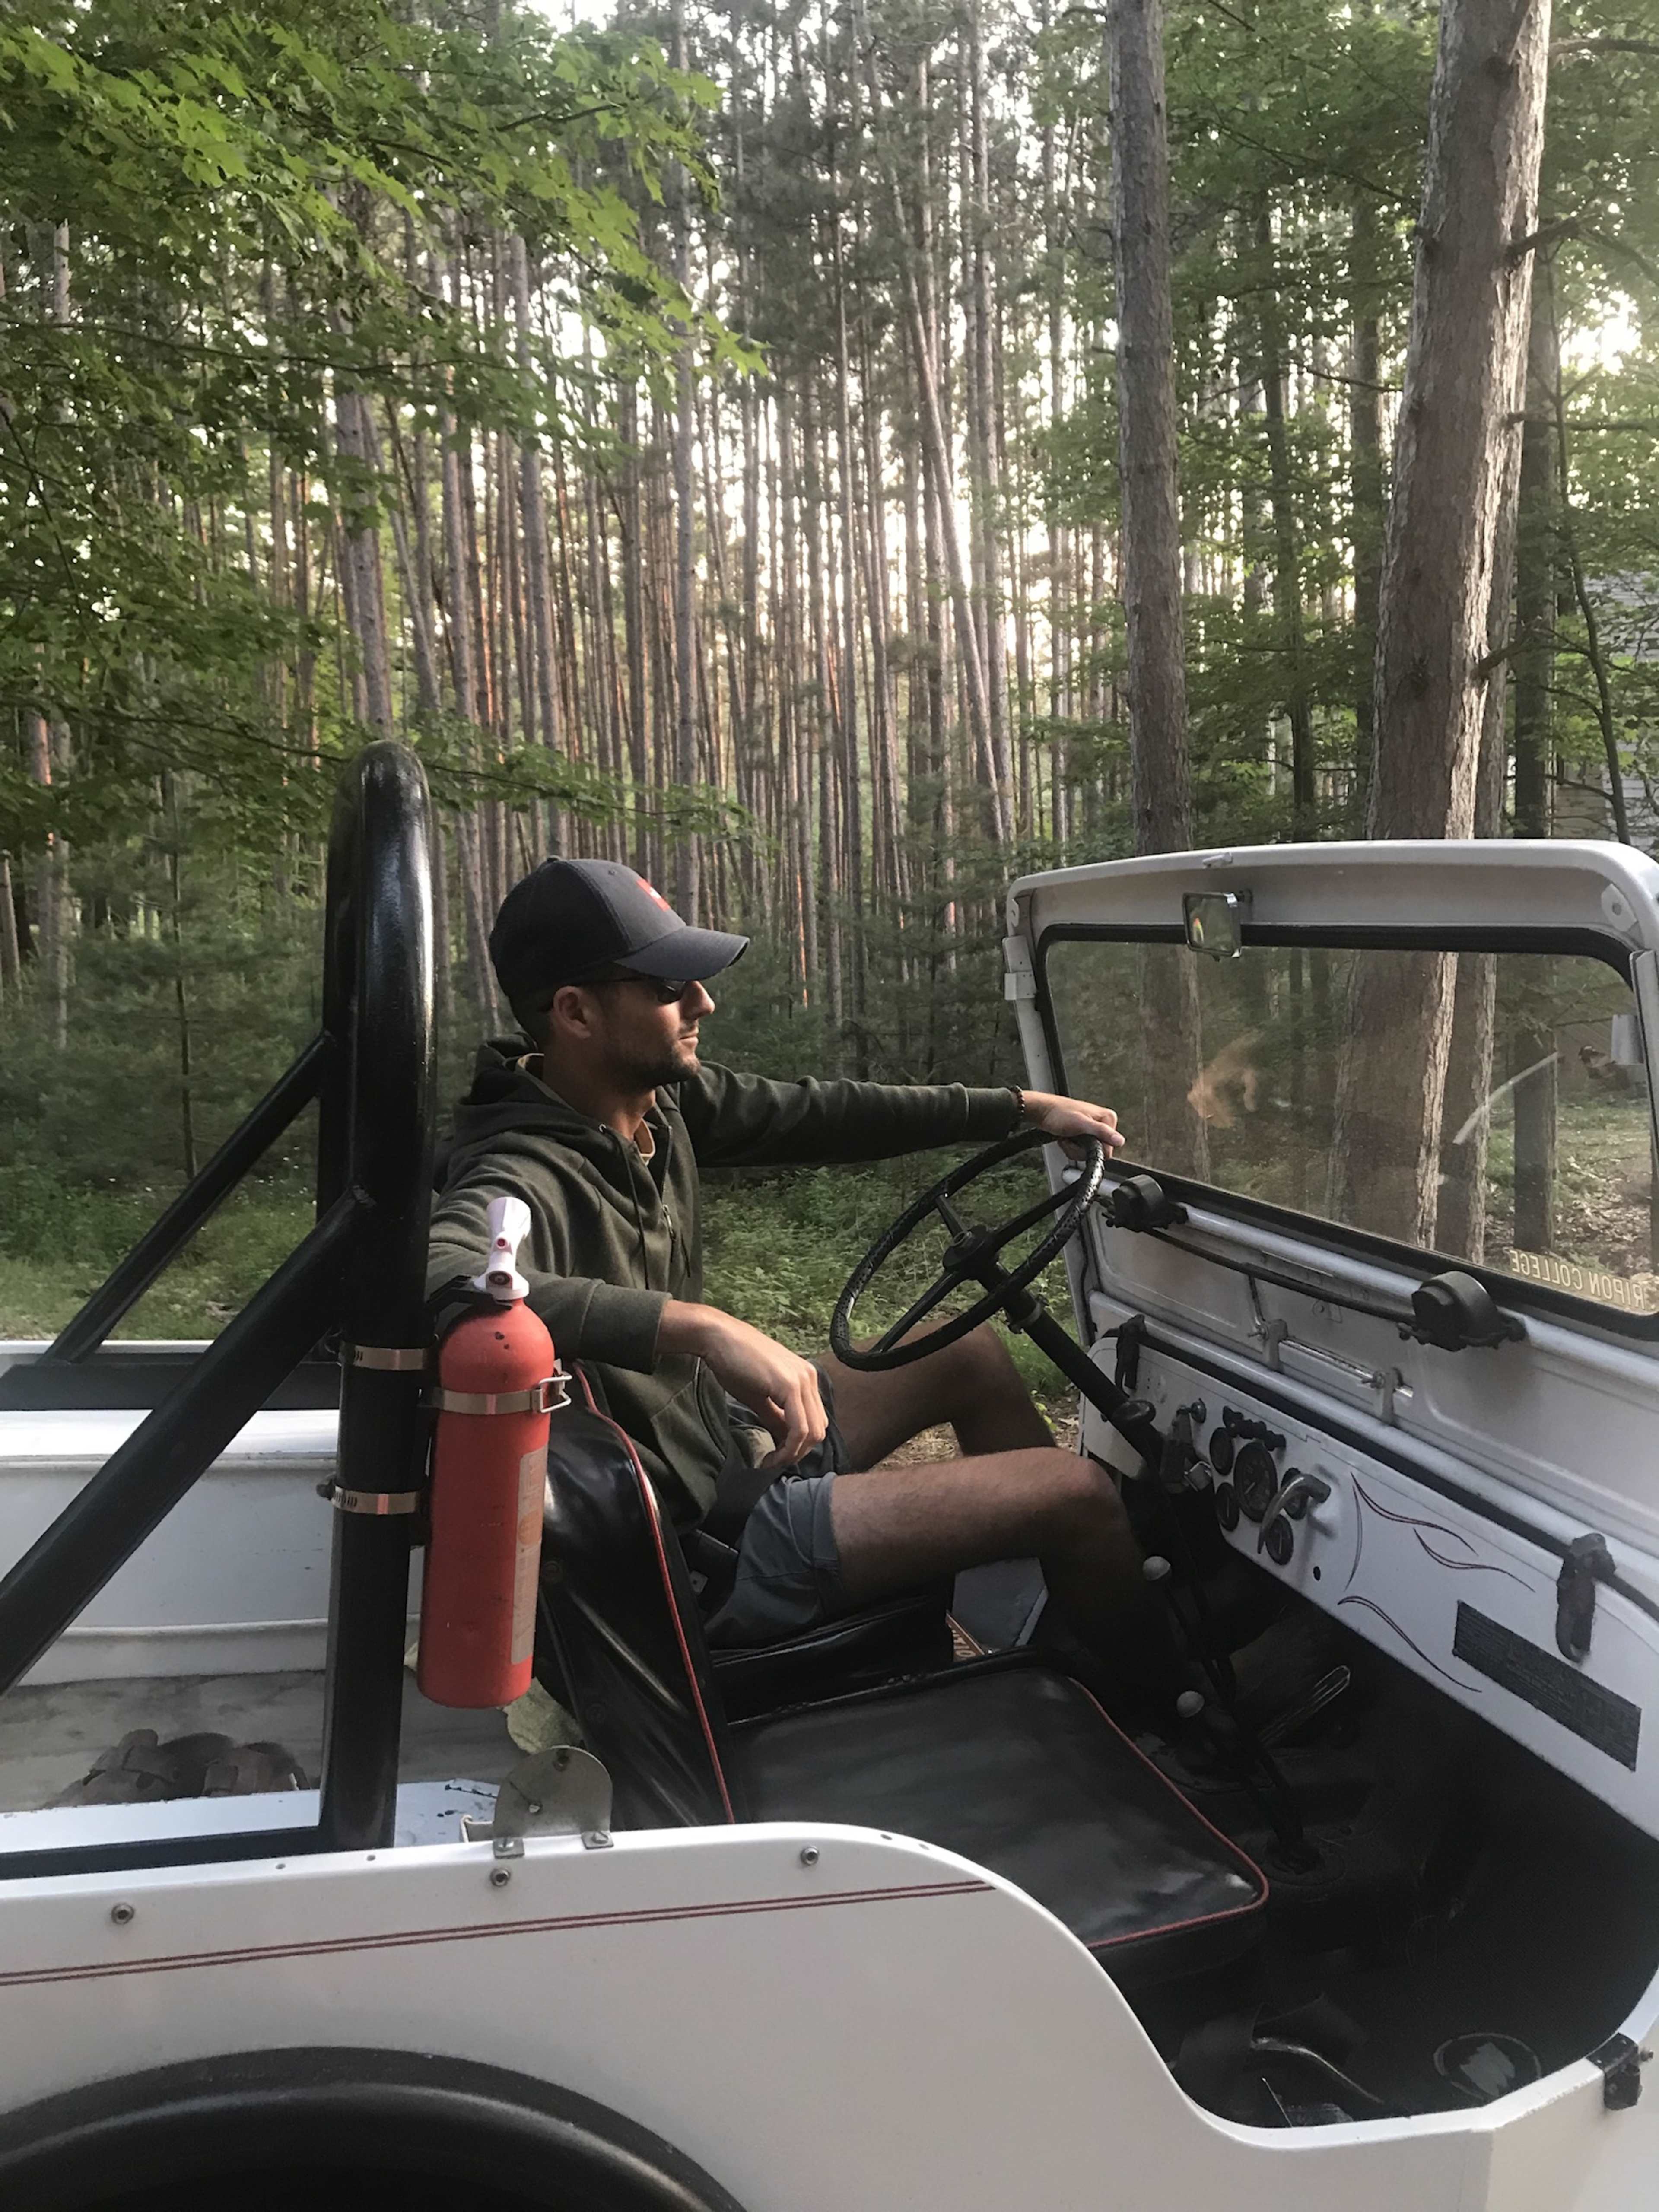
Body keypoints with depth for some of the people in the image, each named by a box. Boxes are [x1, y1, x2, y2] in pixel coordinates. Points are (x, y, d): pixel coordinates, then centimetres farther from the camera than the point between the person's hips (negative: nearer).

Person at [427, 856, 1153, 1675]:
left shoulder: (661, 1100, -4)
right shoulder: (524, 1179, -29)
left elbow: (821, 1115, 6)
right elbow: (438, 1284, -51)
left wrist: (1022, 1107, 10)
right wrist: (702, 1327, -55)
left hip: (716, 1426, 9)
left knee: (975, 1355, 21)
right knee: (1081, 1492, -7)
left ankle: (1077, 1621, 37)